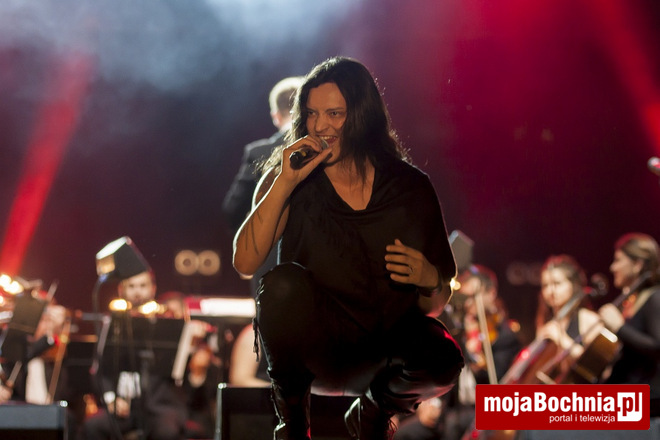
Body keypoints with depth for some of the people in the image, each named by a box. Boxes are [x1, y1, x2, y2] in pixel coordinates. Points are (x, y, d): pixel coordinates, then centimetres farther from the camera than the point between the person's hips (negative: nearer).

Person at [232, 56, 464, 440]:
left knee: (441, 362, -31)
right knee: (284, 282, -32)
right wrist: (283, 184, -23)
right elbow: (245, 263, -17)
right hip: (314, 347, -1)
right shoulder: (292, 181, -2)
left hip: (385, 341, 1)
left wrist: (429, 278, -17)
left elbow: (444, 293, 7)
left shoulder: (410, 188, 0)